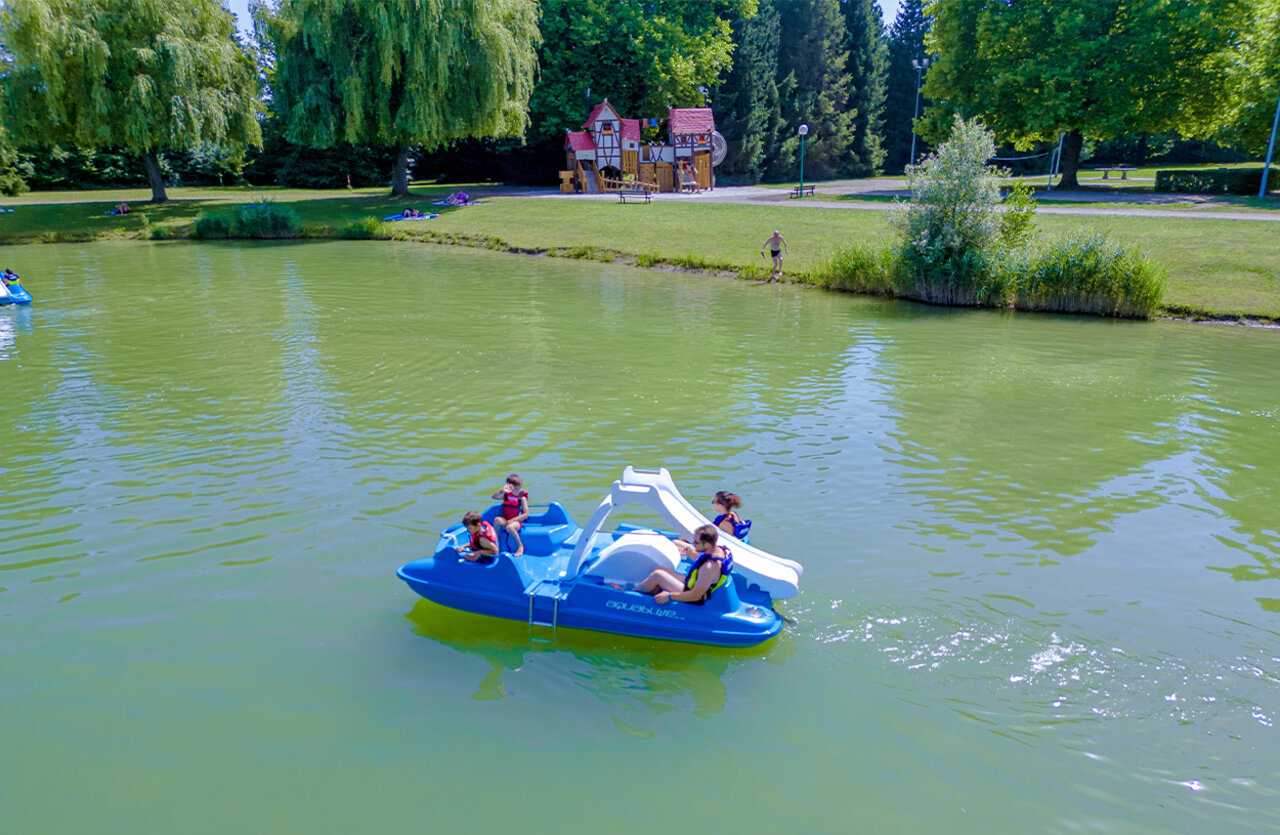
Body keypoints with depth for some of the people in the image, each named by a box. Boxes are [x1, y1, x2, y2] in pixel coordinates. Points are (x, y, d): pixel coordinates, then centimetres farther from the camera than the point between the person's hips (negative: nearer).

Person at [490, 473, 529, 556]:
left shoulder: (522, 497, -4)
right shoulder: (506, 494, 6)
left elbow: (526, 514, -10)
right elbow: (494, 497, -11)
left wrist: (511, 520, -16)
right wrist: (502, 491, -32)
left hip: (517, 522, -3)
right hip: (505, 521, 3)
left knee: (509, 527, -37)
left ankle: (520, 546, -13)